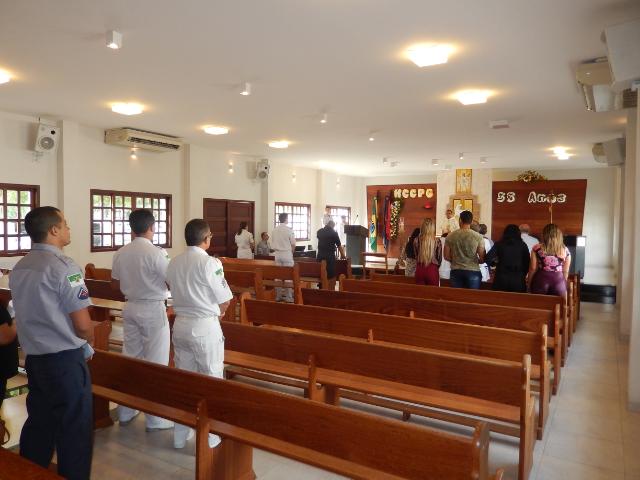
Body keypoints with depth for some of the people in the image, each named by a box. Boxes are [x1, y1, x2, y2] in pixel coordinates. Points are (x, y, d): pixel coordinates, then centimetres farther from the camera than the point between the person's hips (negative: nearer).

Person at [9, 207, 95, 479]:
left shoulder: (19, 268, 7)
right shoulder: (63, 267, -19)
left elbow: (33, 315, 15)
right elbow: (83, 325, -20)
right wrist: (88, 344, 1)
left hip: (33, 357, 8)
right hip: (65, 360, -8)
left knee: (38, 423, 20)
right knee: (74, 431, 5)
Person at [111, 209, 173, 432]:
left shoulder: (120, 253, 2)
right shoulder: (156, 253, -18)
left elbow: (115, 284, 11)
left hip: (130, 308, 7)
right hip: (153, 309, -6)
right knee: (155, 363, 3)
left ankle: (125, 412, 28)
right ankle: (155, 418, 11)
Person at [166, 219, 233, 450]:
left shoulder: (173, 263, 1)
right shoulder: (210, 263, -17)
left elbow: (179, 293, 8)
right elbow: (224, 301, -12)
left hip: (180, 324, 6)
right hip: (205, 327, -6)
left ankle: (181, 434, 30)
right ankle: (208, 437, 18)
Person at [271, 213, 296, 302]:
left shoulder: (274, 230, 4)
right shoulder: (289, 229, -11)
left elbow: (272, 245, 8)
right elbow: (293, 244, -9)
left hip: (277, 254, 5)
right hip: (287, 254, -5)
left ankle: (278, 296, 14)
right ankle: (289, 297, 2)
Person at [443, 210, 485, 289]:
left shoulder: (450, 236, -2)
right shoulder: (478, 236, -7)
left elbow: (446, 256, 3)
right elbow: (482, 259, -5)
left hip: (456, 271, 2)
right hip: (473, 271, -2)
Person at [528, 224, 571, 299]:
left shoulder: (537, 248, -2)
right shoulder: (565, 250, 3)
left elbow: (533, 268, -1)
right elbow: (566, 271, 9)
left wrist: (530, 283, 9)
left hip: (541, 280, -1)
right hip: (558, 280, 1)